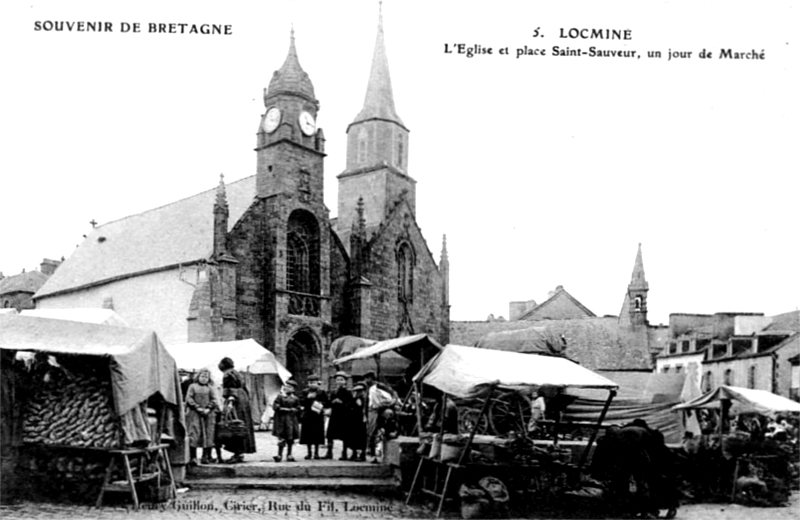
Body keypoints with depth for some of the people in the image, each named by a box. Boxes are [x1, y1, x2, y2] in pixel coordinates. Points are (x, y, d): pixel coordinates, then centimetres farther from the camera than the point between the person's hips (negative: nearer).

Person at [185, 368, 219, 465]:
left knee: (208, 435, 0)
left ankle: (206, 457, 6)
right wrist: (197, 407, -11)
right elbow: (189, 398, -1)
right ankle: (193, 457, -7)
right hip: (194, 414, -2)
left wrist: (208, 408, -11)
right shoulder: (192, 386, 9)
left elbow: (214, 400, 5)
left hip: (208, 414, 2)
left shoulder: (210, 388, 13)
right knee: (194, 434, -8)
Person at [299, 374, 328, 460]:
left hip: (318, 416, -2)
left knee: (317, 436, -1)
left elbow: (326, 403, 2)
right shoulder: (306, 392, 10)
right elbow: (301, 402, 2)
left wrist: (321, 405, -17)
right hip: (307, 416, 2)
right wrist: (307, 397, -13)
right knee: (307, 436, 2)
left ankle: (316, 453, 8)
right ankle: (309, 453, 13)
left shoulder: (322, 392, 4)